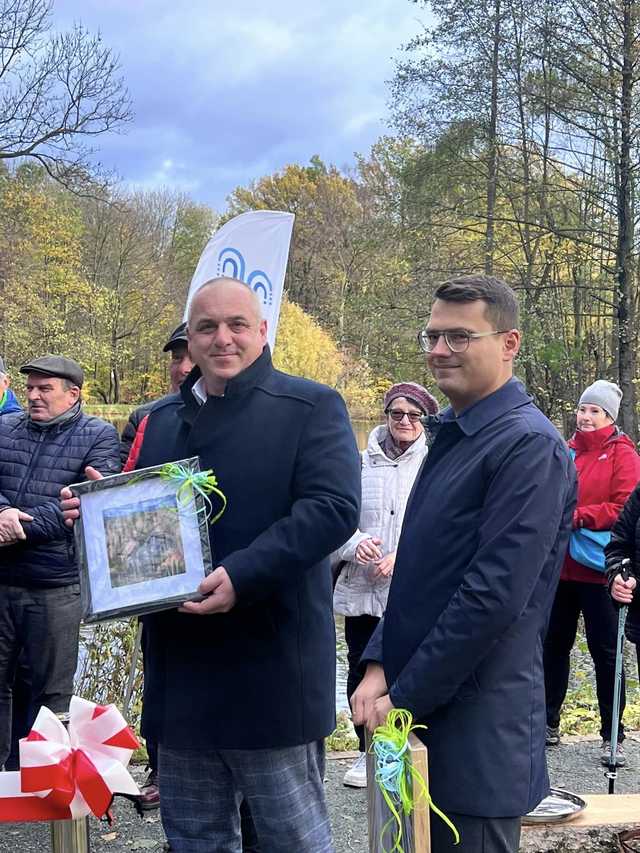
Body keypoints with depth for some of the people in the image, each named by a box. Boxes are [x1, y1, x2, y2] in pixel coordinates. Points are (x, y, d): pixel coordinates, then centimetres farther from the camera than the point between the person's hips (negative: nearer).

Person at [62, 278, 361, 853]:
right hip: (181, 670, 6)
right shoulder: (163, 420, 15)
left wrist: (241, 575, -27)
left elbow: (333, 507, -17)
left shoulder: (312, 407, -3)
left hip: (271, 669, -6)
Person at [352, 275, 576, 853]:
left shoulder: (528, 445, -17)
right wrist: (380, 664, 4)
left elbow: (495, 594, -22)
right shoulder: (453, 435, 11)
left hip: (478, 727, -8)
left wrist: (405, 698, -16)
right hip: (413, 706, 8)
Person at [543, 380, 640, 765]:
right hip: (560, 565, 6)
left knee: (605, 652, 2)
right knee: (554, 645, 14)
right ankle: (549, 722, 27)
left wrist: (577, 516, -20)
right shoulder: (568, 450, 10)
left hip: (597, 570, -6)